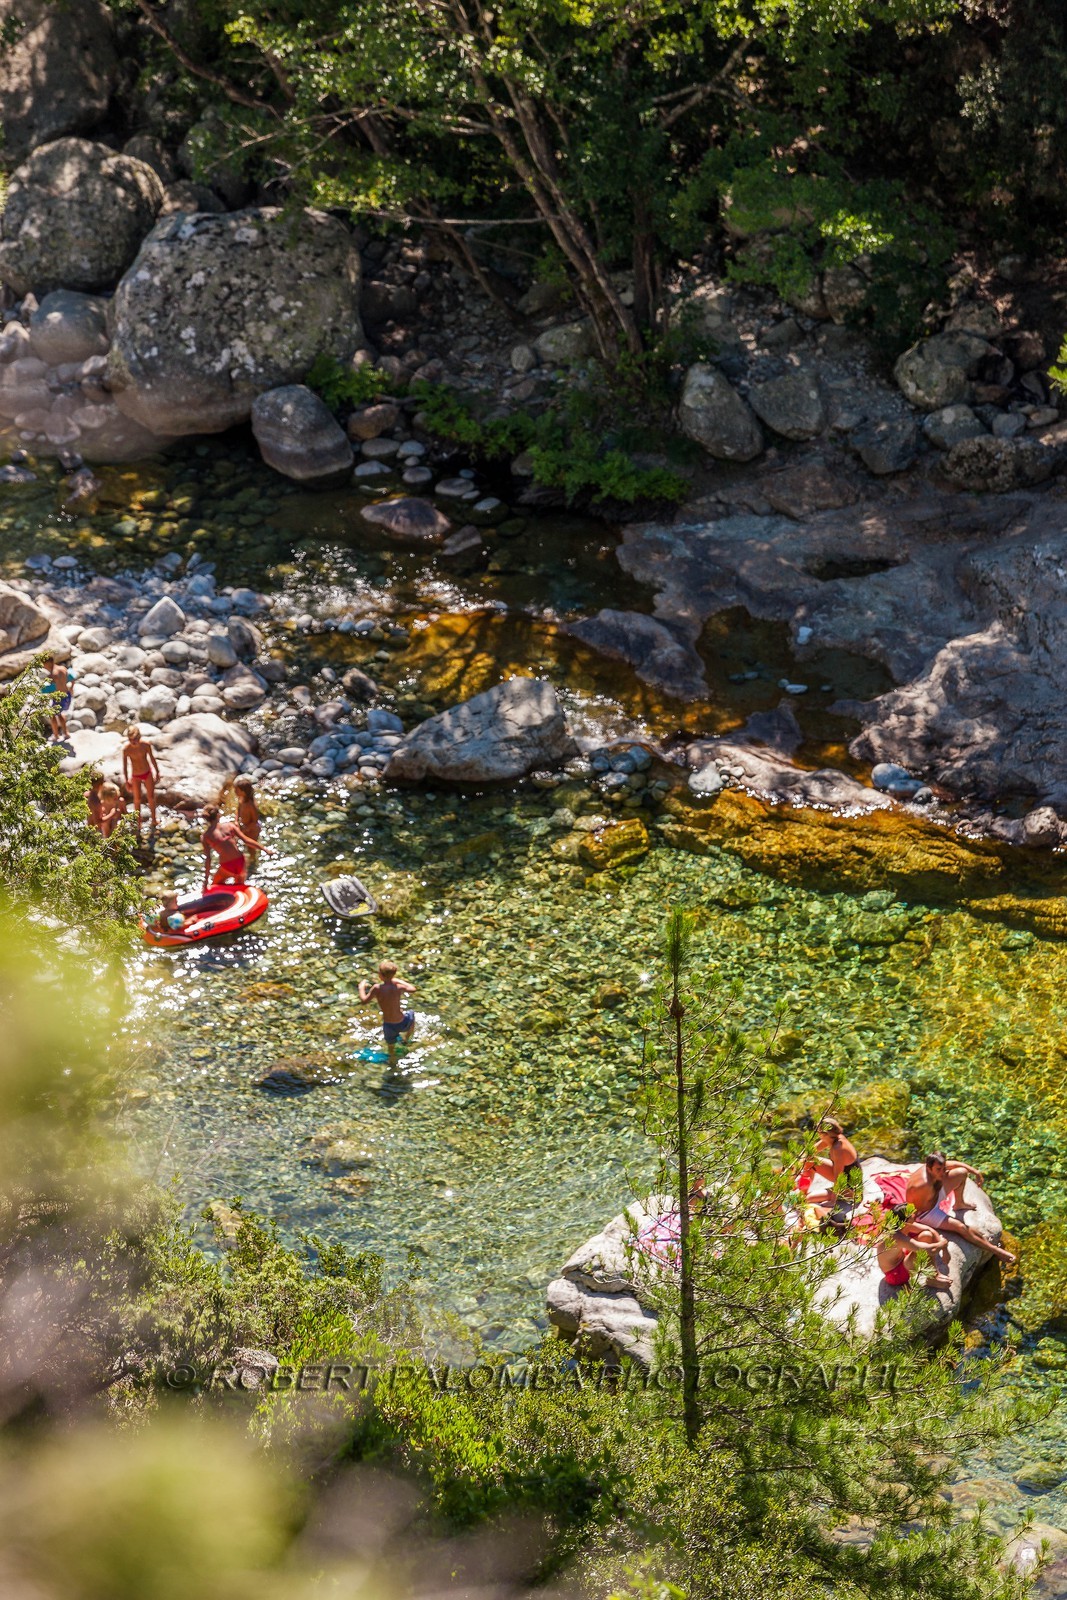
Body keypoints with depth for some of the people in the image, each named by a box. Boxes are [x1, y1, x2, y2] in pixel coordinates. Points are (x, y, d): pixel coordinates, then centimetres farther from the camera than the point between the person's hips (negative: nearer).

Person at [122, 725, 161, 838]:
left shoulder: (146, 744, -22)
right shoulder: (126, 748, -25)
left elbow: (152, 758, -6)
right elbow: (125, 765, -13)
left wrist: (157, 772, 5)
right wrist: (126, 781, -6)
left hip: (147, 773, 1)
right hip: (135, 776, -1)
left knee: (151, 797, 14)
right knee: (137, 800, 11)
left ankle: (152, 819, 39)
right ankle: (138, 826, 27)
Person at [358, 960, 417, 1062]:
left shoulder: (377, 988, -21)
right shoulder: (398, 987, -17)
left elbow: (364, 1001, -10)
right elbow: (412, 989, 3)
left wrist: (361, 987, 7)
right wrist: (399, 981, 16)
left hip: (388, 1026, 0)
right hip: (402, 1023, 0)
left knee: (390, 1043, 29)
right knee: (411, 1015, 34)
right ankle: (406, 1039, 42)